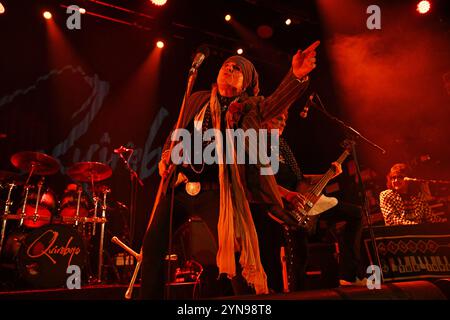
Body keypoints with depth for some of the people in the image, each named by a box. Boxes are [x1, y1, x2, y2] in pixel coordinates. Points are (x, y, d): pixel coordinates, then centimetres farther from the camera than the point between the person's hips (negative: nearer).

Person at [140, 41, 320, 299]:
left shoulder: (248, 107, 4)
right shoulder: (198, 99, 16)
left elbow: (275, 102, -16)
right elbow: (178, 132, 23)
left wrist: (297, 76, -35)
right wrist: (166, 156, 4)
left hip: (216, 190, -4)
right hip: (180, 184, 5)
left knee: (235, 252, -10)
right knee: (153, 244, 6)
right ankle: (150, 296, 25)